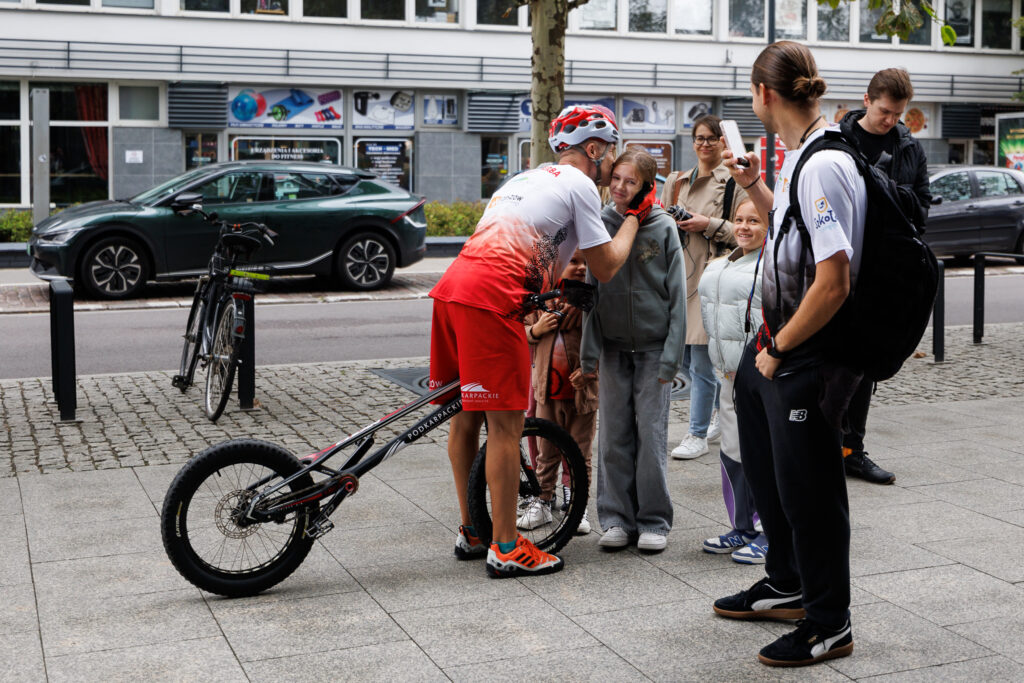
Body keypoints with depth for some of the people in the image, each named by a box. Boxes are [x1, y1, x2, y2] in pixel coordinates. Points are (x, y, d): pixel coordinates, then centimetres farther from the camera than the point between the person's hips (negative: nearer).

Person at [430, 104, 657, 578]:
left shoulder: (527, 179, 30)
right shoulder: (578, 184, 4)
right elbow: (605, 268, 6)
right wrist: (635, 216, 19)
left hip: (451, 289, 9)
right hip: (490, 298, -9)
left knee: (468, 414, 16)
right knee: (505, 421, -3)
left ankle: (471, 532, 27)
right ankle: (506, 549, 4)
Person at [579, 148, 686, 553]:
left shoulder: (663, 228, -4)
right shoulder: (601, 224, 1)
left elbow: (677, 295, -3)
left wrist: (671, 356, -8)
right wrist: (589, 352, -1)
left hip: (653, 346, -2)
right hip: (613, 346, 2)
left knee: (652, 432, -1)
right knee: (613, 434, 3)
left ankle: (654, 521, 10)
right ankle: (616, 519, 14)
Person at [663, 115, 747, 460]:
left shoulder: (735, 182, -2)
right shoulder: (678, 180, 16)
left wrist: (709, 225, -15)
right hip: (679, 273, 6)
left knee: (701, 360, -6)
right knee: (684, 356, 12)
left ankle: (698, 434, 5)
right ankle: (718, 410, 34)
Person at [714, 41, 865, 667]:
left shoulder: (824, 166, -23)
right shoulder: (801, 156, 8)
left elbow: (833, 284, -27)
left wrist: (778, 349, -17)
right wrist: (755, 187, 17)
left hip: (812, 356, -10)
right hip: (780, 341, 10)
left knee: (806, 485, 2)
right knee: (769, 473, 23)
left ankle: (829, 625, 20)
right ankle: (787, 587, 43)